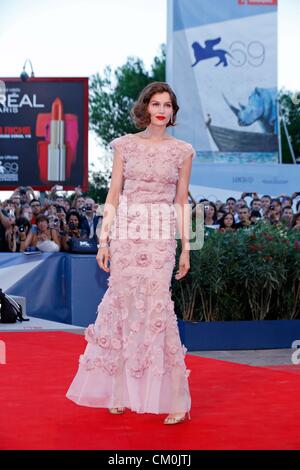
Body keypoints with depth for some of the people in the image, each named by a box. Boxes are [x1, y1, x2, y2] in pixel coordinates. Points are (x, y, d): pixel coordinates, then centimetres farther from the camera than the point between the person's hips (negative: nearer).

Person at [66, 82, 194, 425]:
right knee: (122, 305, 2)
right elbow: (113, 195, 5)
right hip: (127, 233, 1)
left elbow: (182, 203, 8)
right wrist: (104, 240, 0)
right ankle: (121, 391, 14)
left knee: (156, 307, -8)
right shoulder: (125, 145, 6)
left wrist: (186, 248, 4)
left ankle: (173, 398, -1)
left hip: (161, 237, -1)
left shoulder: (181, 151, 6)